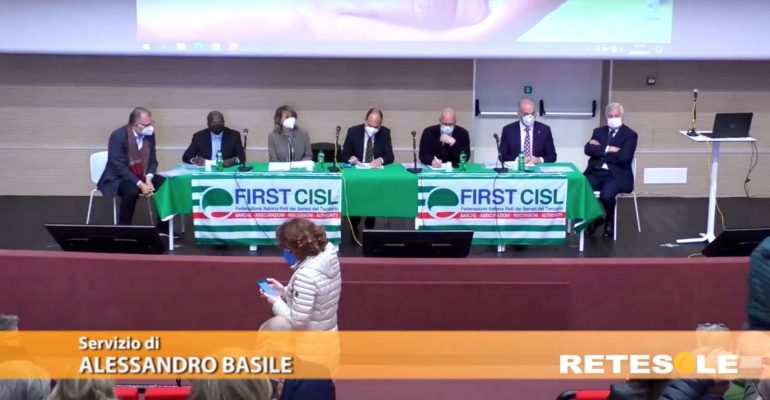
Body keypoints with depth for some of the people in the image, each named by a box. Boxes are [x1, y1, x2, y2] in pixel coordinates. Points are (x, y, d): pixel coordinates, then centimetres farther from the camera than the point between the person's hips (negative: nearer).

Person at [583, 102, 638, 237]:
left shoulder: (630, 134, 2)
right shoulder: (599, 131, 16)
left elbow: (624, 156, -13)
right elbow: (588, 149, -1)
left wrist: (600, 151, -6)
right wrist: (607, 149, -14)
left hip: (616, 175, -4)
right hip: (596, 172, 4)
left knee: (606, 195, -34)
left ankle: (609, 221, 1)